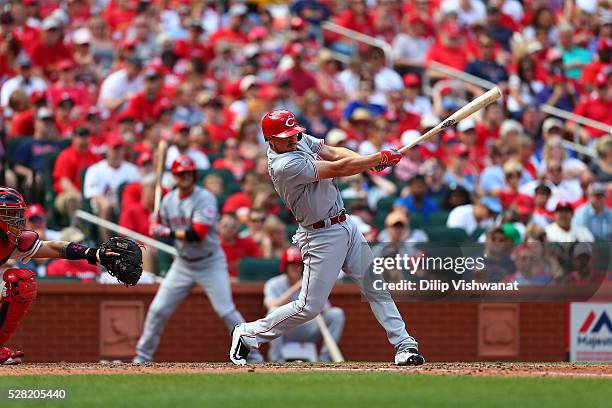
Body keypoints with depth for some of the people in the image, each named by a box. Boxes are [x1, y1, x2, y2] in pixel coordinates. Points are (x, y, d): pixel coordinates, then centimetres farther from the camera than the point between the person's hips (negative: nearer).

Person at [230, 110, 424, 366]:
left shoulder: (300, 140, 3)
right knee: (309, 307, -5)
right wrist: (381, 158, -17)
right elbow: (338, 169, -24)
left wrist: (369, 161, -20)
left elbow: (333, 153, 0)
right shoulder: (283, 166, -25)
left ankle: (404, 346, 11)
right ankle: (248, 334, 10)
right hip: (321, 237, -9)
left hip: (345, 224, 9)